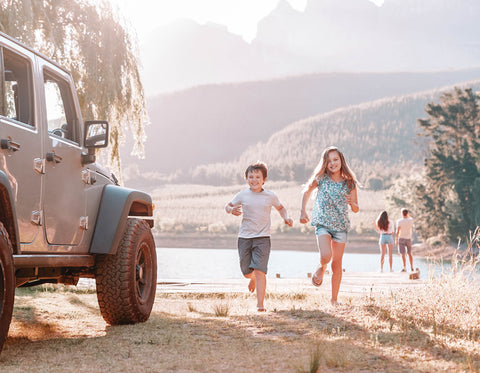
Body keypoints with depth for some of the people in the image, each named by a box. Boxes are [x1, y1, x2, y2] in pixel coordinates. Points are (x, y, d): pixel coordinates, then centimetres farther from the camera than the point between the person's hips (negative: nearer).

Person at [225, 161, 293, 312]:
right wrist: (232, 210, -9)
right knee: (246, 272, 10)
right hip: (244, 237, 2)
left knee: (259, 270, -15)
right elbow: (228, 206, 14)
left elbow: (280, 207, 21)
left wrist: (286, 218, 2)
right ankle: (253, 278, 48)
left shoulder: (271, 196, 2)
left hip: (262, 238, -2)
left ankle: (260, 304, -13)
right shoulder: (242, 195, 2)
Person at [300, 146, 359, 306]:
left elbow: (356, 209, 5)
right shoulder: (321, 179, -3)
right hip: (323, 223, -2)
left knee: (337, 265, 5)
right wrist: (303, 211, 5)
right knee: (326, 256, -24)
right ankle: (321, 268, 13)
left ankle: (334, 298, 18)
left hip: (341, 226, 2)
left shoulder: (349, 183, 0)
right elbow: (306, 191, 14)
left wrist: (352, 203, -18)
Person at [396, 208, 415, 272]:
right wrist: (407, 213, 20)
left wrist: (396, 239, -14)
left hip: (401, 238, -4)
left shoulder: (399, 221, -11)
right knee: (409, 254, 16)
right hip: (409, 238, 4)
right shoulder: (410, 220, -1)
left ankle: (404, 268, -7)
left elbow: (398, 231, -17)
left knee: (403, 254, -3)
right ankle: (411, 268, 18)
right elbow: (413, 218, 25)